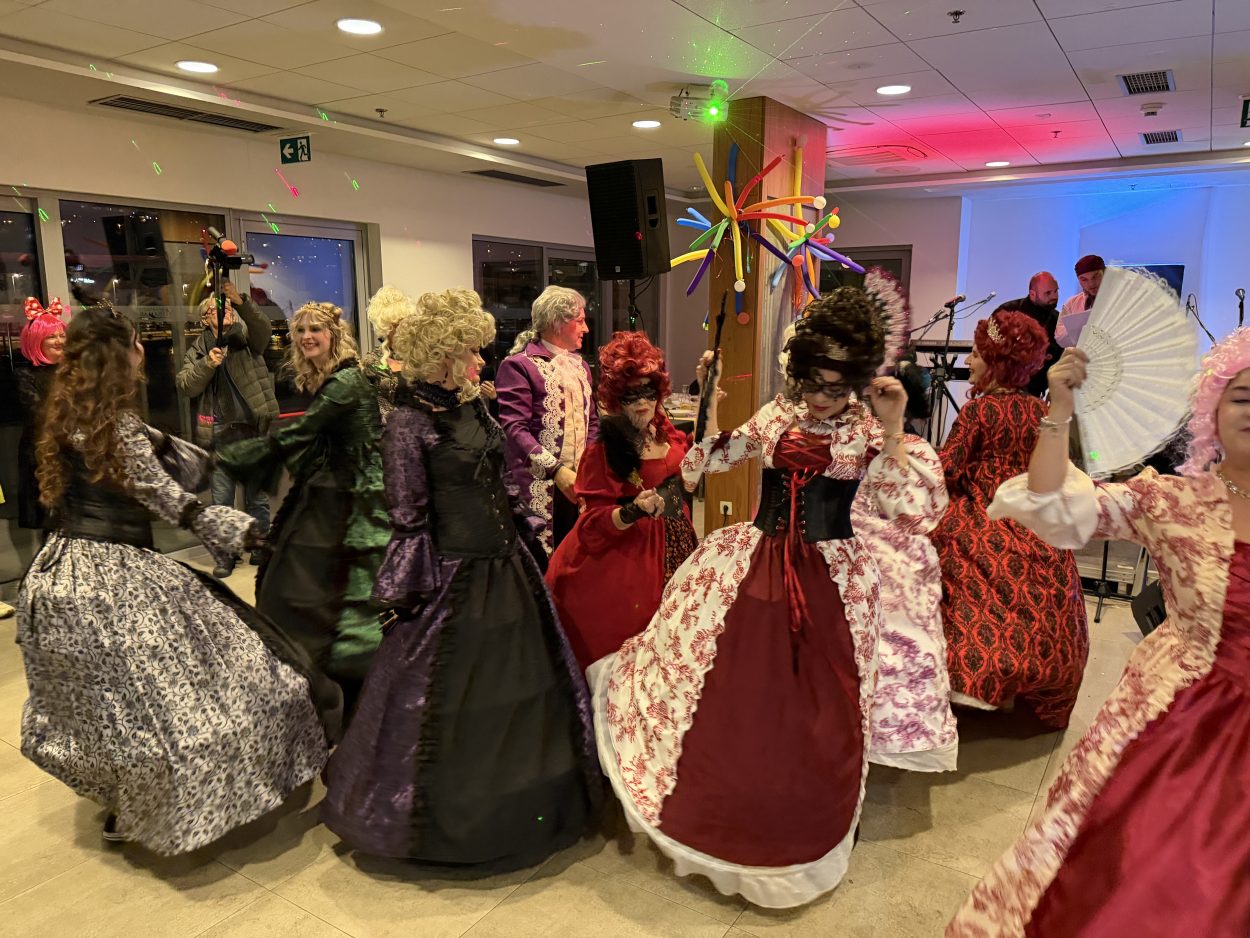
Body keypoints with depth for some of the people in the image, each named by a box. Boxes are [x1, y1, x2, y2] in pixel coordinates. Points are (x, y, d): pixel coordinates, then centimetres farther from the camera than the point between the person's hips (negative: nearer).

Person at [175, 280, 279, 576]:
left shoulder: (246, 338, 7)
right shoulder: (198, 350, 9)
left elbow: (264, 329, -16)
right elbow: (184, 386, -3)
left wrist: (240, 301, -29)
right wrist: (207, 364, -17)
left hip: (253, 431, 0)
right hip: (219, 435, 1)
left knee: (257, 497, 9)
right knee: (221, 500, 3)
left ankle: (260, 548, 24)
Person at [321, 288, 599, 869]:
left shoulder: (473, 409, 7)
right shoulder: (410, 421, -15)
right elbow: (408, 518, -15)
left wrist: (529, 540, 17)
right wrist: (415, 593, -15)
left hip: (505, 570, 8)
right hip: (454, 579, -8)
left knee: (518, 686, 18)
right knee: (450, 702, 7)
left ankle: (521, 806, 39)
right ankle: (445, 819, 30)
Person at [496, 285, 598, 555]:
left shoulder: (580, 366, 18)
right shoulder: (519, 365, -6)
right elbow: (515, 429, -14)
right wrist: (557, 470, -21)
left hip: (578, 484, 7)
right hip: (538, 487, -7)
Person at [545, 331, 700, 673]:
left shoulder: (662, 428, 2)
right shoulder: (603, 450, -18)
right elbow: (595, 522, -17)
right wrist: (634, 511, -34)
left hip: (674, 540, 7)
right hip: (627, 553, -7)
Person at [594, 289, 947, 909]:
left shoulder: (870, 431, -5)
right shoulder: (777, 415, 4)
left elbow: (913, 507, -15)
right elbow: (705, 464, 4)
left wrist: (894, 429, -21)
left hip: (830, 580, -2)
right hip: (754, 566, 3)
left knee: (814, 716, 8)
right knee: (730, 701, 9)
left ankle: (798, 841, 36)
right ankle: (720, 824, 35)